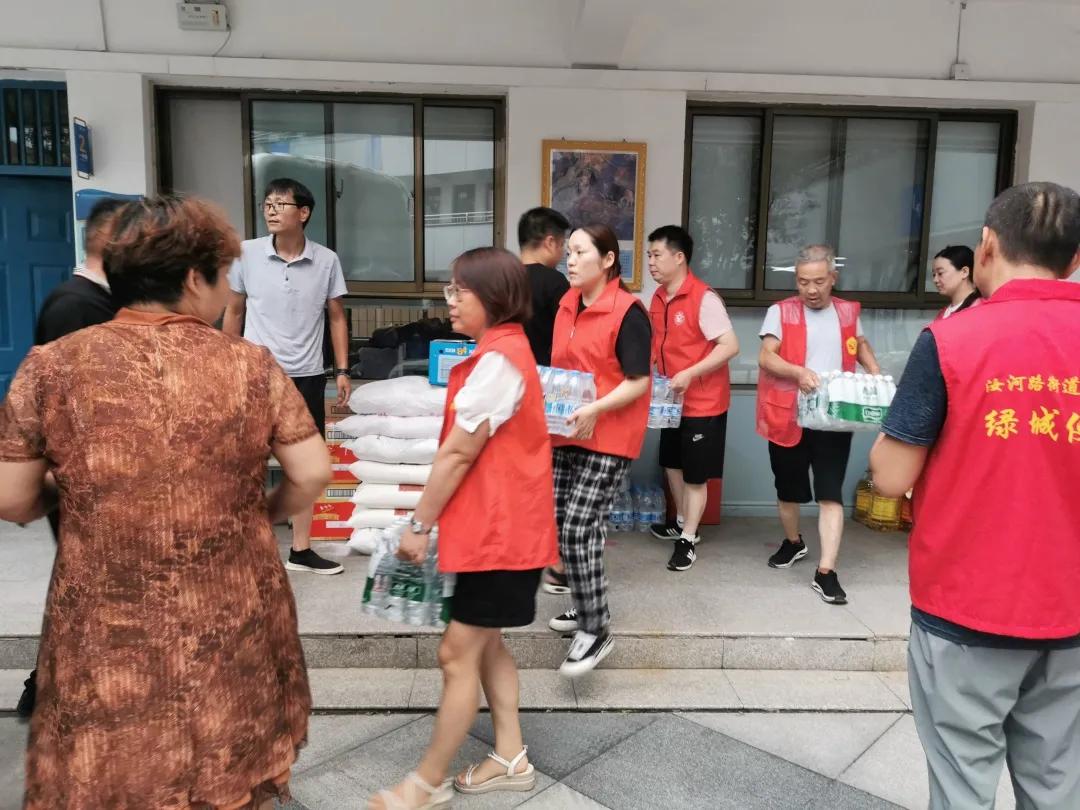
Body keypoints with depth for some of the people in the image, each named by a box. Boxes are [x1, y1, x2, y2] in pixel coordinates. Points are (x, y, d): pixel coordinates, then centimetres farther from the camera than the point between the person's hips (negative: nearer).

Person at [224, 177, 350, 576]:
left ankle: (300, 550, 24)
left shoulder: (326, 260, -2)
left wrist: (342, 370, 1)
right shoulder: (246, 254, -4)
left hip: (307, 376, 2)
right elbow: (234, 311, 6)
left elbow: (337, 317, 6)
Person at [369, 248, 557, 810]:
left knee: (457, 655, 1)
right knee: (483, 643, 18)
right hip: (498, 524, 10)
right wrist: (437, 520, 14)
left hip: (499, 529, -10)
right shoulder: (505, 350, 13)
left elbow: (458, 452, -19)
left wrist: (419, 524, -10)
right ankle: (510, 759, 30)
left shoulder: (497, 359, -20)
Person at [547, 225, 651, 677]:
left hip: (609, 437, -8)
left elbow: (639, 382, -16)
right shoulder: (567, 304, 10)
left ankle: (596, 631, 4)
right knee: (562, 524, 12)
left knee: (578, 529, -11)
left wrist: (596, 409, -27)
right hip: (567, 433, 8)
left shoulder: (628, 312, -13)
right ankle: (588, 606, 32)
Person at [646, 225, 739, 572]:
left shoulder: (704, 298, -19)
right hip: (673, 400, 8)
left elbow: (730, 346, -22)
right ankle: (682, 521, 39)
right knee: (673, 464, 20)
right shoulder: (658, 298, 4)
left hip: (703, 401, -8)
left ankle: (688, 540, 16)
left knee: (695, 474, 3)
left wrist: (689, 374, -27)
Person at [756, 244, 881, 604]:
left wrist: (875, 372, 10)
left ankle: (826, 572, -3)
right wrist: (799, 372, -30)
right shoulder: (781, 312, -3)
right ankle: (793, 542, 41)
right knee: (788, 490, 14)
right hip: (788, 417, -1)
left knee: (831, 495, -6)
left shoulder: (848, 312, 8)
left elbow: (860, 344, 28)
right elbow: (765, 358, -13)